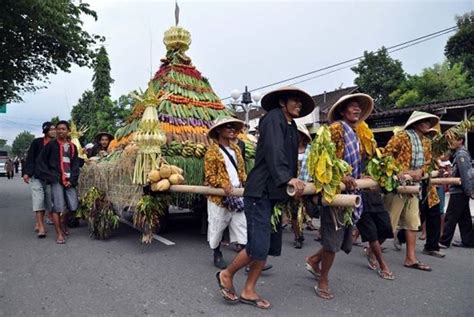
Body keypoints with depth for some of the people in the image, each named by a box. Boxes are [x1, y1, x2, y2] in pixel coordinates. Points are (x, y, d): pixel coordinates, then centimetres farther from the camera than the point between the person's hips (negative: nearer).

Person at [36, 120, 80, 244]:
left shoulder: (72, 147, 12)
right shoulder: (51, 145, 3)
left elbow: (75, 165, 10)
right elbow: (41, 161, 4)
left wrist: (72, 180, -1)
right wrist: (49, 176, -2)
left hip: (69, 180, 3)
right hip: (56, 179, -3)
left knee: (73, 206, -2)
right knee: (58, 207, -9)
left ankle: (63, 222, 29)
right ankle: (59, 234, 3)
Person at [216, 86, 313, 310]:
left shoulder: (292, 128, 20)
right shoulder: (274, 117, -6)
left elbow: (290, 161, 16)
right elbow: (274, 150, -22)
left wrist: (297, 184, 10)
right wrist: (287, 178, -33)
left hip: (275, 193, 9)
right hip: (260, 192, -9)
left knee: (269, 247, 10)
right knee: (259, 247, -9)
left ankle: (248, 291, 23)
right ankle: (226, 275, 16)